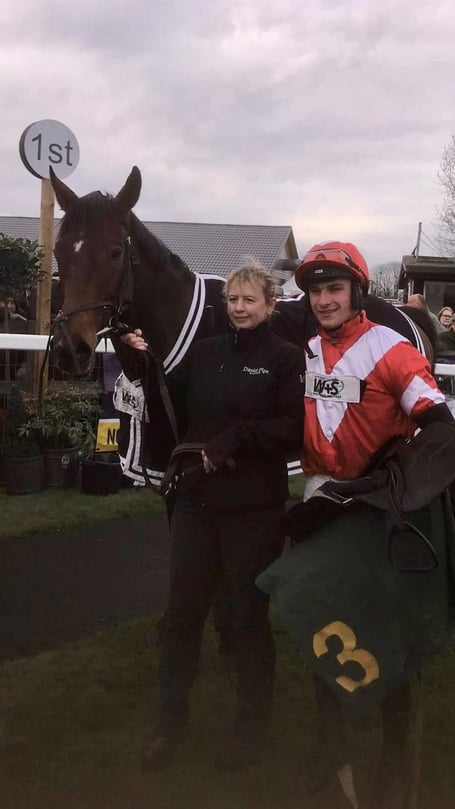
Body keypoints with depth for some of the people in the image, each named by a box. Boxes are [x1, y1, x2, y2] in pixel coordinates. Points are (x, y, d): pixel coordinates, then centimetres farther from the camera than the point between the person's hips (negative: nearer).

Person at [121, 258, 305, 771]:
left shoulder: (286, 358, -6)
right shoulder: (205, 353, 9)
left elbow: (294, 429, -14)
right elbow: (170, 406, 10)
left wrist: (234, 439, -22)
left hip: (254, 508, -4)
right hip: (196, 500, 4)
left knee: (248, 616, 9)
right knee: (182, 611, 10)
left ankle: (252, 724, 29)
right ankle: (169, 721, 28)